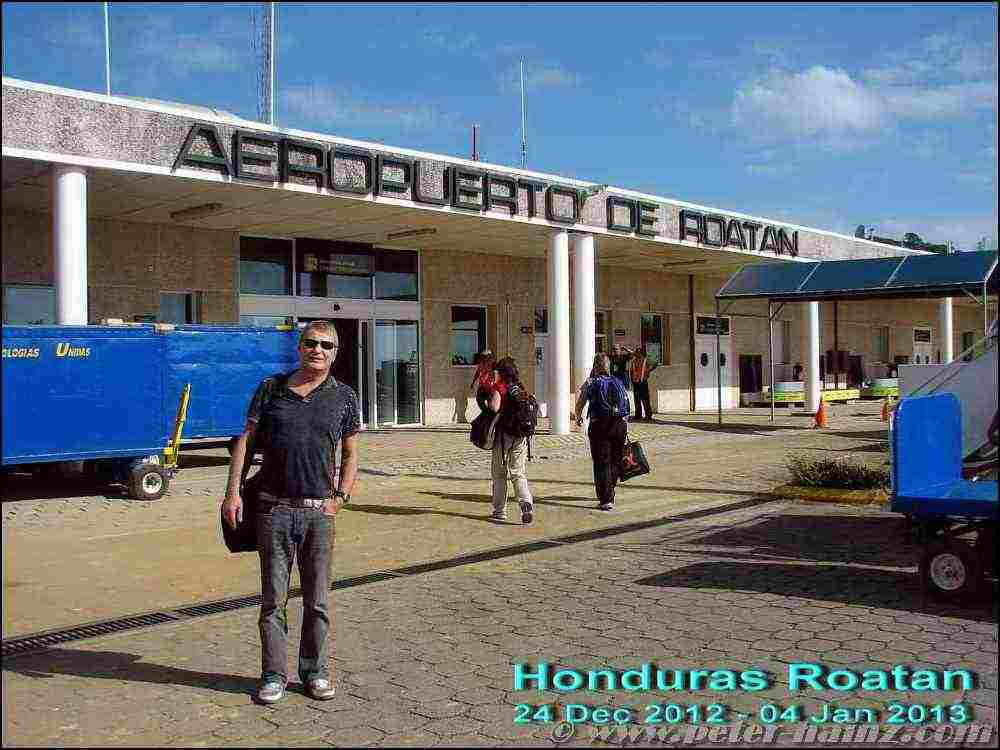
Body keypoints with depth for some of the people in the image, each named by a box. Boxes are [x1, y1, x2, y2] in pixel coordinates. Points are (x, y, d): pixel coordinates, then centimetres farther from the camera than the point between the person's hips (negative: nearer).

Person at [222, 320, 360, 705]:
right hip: (274, 509, 0)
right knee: (273, 598, 5)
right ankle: (274, 674, 16)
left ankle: (315, 671, 21)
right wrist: (233, 492, -2)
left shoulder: (344, 397, 6)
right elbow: (246, 440, 5)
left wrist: (341, 497, -2)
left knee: (317, 600, 7)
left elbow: (350, 456, 11)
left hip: (319, 511, 0)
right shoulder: (271, 388, 5)